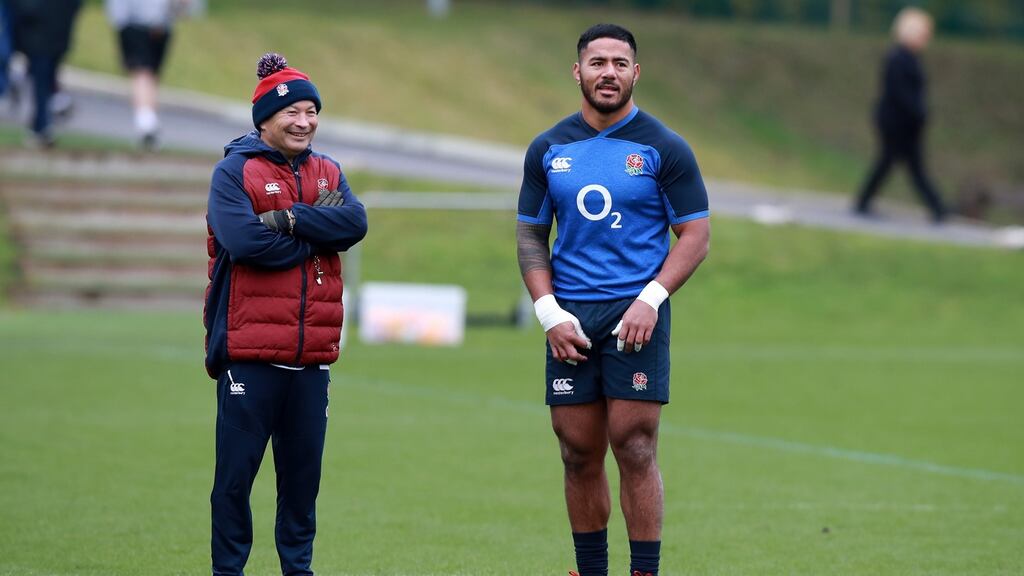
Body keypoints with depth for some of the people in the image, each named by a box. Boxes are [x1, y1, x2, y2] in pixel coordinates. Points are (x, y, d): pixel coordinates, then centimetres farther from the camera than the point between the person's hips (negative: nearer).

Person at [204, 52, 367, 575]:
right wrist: (316, 233, -7)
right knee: (236, 471, 0)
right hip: (249, 350, -5)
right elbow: (245, 240, -18)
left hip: (312, 354, 5)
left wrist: (289, 219, -15)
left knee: (303, 471, 11)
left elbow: (354, 223, -5)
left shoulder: (327, 173, 14)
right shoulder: (234, 172, -3)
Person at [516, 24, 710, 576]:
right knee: (579, 456, 4)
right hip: (570, 318, 3)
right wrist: (549, 312, -1)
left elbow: (695, 235, 0)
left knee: (635, 449, -8)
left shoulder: (664, 148, 1)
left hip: (635, 315, -3)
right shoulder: (548, 149, 10)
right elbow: (531, 235, 13)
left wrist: (651, 300, -12)